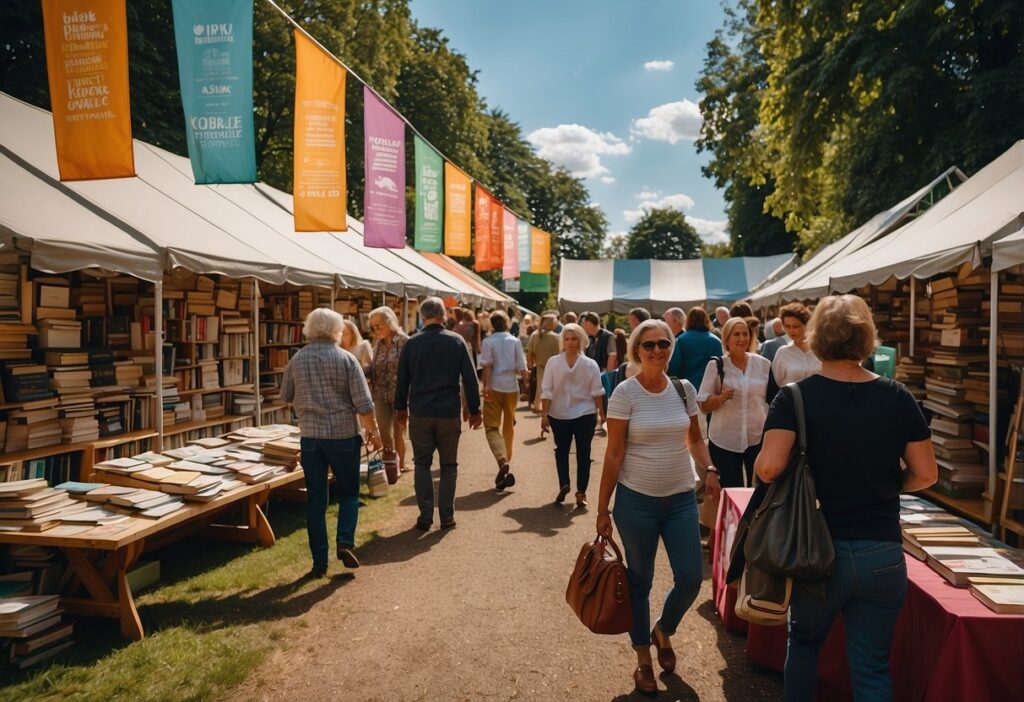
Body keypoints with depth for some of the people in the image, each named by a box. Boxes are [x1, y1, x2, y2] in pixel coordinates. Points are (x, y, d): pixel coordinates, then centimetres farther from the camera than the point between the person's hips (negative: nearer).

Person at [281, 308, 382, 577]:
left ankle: (320, 562, 12)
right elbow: (363, 404, -11)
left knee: (315, 499, 9)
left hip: (310, 437, 3)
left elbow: (286, 397, 15)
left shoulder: (297, 360, 2)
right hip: (343, 436, -2)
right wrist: (373, 431, 1)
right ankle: (345, 542, -2)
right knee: (348, 492, 16)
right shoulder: (346, 359, -8)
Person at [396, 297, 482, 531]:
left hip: (420, 414, 1)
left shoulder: (412, 343, -2)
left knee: (422, 464, 11)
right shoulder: (456, 341, -3)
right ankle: (447, 516, 11)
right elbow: (470, 379, -3)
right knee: (449, 466, 10)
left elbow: (402, 379, 5)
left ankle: (425, 516, 9)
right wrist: (474, 410, 5)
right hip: (449, 413, 0)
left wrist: (401, 408, 17)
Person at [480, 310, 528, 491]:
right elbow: (521, 366, 0)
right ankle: (507, 458, 30)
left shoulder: (488, 341, -3)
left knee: (492, 426, -3)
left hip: (494, 387, -3)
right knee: (508, 425, 18)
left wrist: (486, 386, -13)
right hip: (511, 387, 3)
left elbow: (487, 365, -12)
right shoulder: (515, 341, 4)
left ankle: (502, 461, -25)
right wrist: (525, 381, 15)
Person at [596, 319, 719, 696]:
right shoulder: (625, 392, -11)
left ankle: (663, 631, 36)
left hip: (681, 498, 4)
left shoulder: (684, 389, 1)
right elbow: (614, 453, -10)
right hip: (637, 499, -3)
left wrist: (709, 470, -4)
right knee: (640, 581, 11)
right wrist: (602, 509, -9)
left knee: (690, 578, 4)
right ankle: (643, 659, 31)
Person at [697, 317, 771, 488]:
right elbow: (704, 406, -4)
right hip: (724, 441, -2)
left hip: (758, 438, 2)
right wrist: (721, 397, -22)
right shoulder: (716, 365, -3)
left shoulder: (763, 364, 4)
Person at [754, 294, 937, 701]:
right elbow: (925, 475, 1)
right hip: (883, 555, 2)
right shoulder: (898, 397, -4)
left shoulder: (796, 397, -12)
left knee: (804, 641, 23)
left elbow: (769, 468, -24)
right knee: (873, 667, 13)